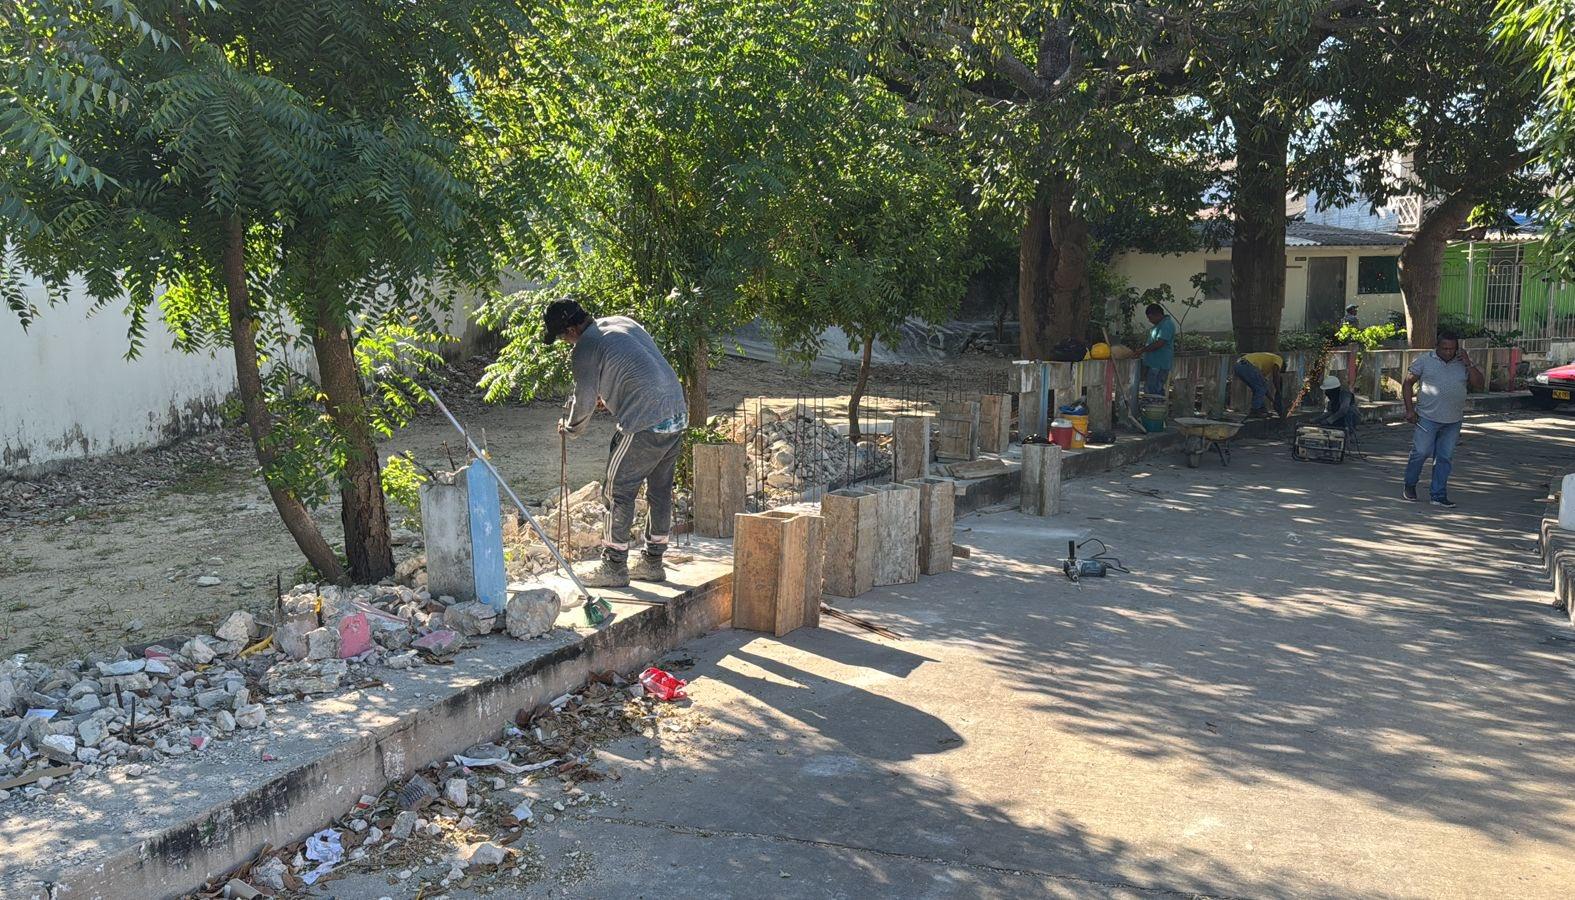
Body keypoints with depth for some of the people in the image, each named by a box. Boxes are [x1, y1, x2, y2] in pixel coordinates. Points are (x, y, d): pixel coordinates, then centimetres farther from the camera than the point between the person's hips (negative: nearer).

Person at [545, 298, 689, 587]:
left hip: (644, 425, -9)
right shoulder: (623, 322, 16)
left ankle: (614, 567, 9)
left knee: (618, 491, 3)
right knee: (659, 490, 16)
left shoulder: (586, 348, -8)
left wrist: (569, 428, 16)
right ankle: (652, 562, 25)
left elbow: (584, 402, -2)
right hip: (677, 414, 9)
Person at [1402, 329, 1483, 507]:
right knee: (1420, 452, -5)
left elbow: (1478, 385, 1)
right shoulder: (1424, 361, 0)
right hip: (1427, 418, -3)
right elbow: (1407, 383, 2)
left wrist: (1468, 364, -8)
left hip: (1453, 421, 3)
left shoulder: (1464, 364, 8)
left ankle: (1438, 495, 13)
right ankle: (1410, 485, 17)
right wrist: (1409, 409, -5)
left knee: (1445, 458, 5)